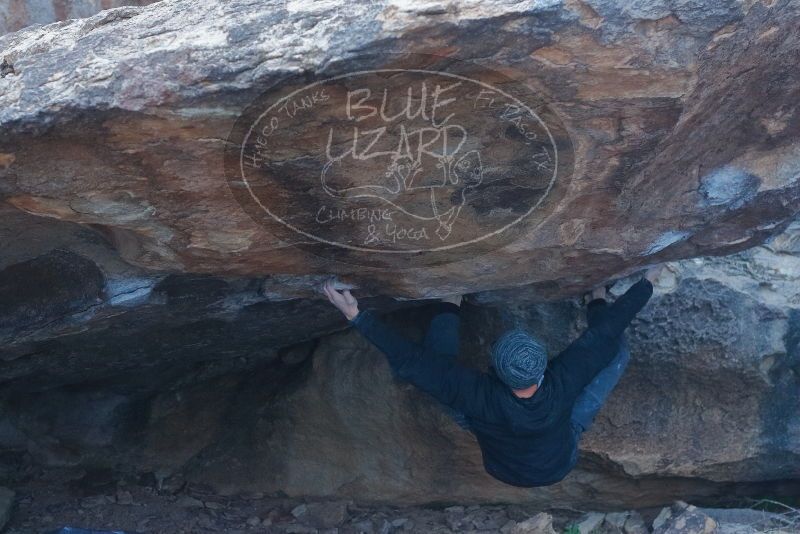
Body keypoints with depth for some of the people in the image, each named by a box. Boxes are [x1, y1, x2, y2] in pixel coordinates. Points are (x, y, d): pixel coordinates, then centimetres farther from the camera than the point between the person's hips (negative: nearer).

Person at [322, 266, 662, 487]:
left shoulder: (481, 397, -43)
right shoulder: (562, 384, -40)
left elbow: (411, 362, -41)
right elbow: (606, 332, -29)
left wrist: (356, 316, -39)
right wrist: (648, 281, -16)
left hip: (502, 469, 0)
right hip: (560, 466, 1)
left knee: (435, 361, -11)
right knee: (617, 347, -5)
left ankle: (450, 306, 18)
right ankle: (596, 302, 28)